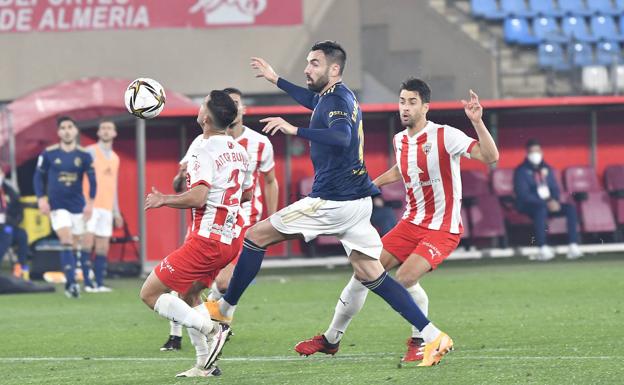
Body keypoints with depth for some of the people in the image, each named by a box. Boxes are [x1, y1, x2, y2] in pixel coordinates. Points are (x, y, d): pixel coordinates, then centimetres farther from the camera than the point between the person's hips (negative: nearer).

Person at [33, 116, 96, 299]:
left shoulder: (84, 155, -1)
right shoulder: (49, 154, -3)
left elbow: (92, 179, 2)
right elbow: (38, 176, 3)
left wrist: (90, 202, -7)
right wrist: (41, 199, -6)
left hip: (78, 206, 2)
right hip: (57, 206, -2)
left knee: (74, 246, 5)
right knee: (66, 242, -16)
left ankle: (71, 283, 16)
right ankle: (71, 283, -21)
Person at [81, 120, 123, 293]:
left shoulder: (115, 158, 20)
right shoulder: (90, 152, 1)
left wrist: (116, 212, 22)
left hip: (107, 207, 6)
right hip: (90, 205, -6)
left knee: (103, 247, 2)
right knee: (88, 242, -14)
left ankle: (99, 284, 4)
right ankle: (88, 283, -14)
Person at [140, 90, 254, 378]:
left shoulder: (205, 151, -16)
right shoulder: (239, 151, 11)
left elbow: (197, 198, -26)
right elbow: (246, 194, 22)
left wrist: (163, 201, -11)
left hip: (206, 238, -9)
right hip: (230, 239, 9)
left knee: (150, 294, -3)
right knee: (187, 295, 24)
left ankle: (211, 329, -16)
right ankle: (205, 364, 15)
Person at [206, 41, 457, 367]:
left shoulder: (337, 99, -14)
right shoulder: (334, 96, 16)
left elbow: (342, 136, -35)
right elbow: (311, 100, 41)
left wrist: (295, 130, -38)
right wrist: (274, 79, 46)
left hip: (333, 202, -10)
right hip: (358, 200, 10)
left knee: (256, 236, 2)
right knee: (370, 275, 8)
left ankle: (224, 308, 11)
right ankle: (434, 336, -2)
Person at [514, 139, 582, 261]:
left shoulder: (547, 169, 15)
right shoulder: (521, 171, -6)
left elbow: (555, 188, 15)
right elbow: (523, 195, -16)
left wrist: (555, 201, -10)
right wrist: (546, 203, -23)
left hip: (549, 204, 6)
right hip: (528, 206, -6)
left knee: (570, 208, -17)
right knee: (541, 209, -39)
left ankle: (573, 247, -25)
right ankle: (543, 250, -46)